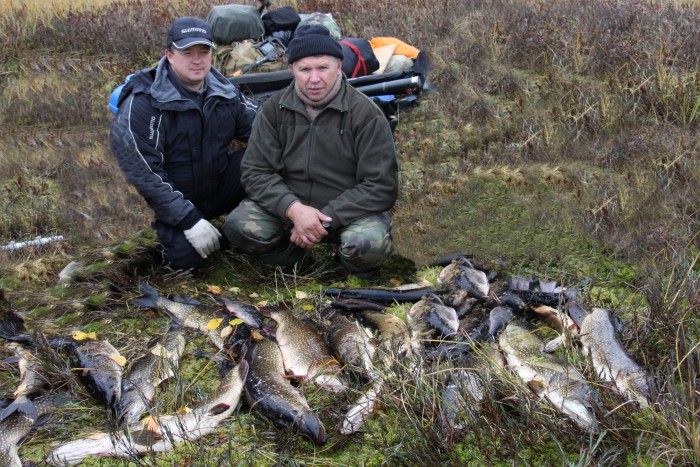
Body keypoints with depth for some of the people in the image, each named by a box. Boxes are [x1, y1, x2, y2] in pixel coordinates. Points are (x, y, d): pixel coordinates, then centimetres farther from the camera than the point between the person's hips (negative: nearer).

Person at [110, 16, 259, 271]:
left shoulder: (223, 90, 0)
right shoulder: (142, 104, -20)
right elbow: (142, 174, -24)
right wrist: (190, 220, -28)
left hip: (215, 189, 5)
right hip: (168, 202, -4)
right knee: (184, 258, -29)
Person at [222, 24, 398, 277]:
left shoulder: (365, 113, -13)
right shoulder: (274, 109, -3)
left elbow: (380, 186, -15)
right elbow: (255, 172, -6)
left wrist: (325, 219, -23)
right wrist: (293, 209, -25)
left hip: (348, 209, -3)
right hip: (287, 206, 3)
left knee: (370, 245, -35)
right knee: (238, 225, -23)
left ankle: (355, 263, 3)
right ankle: (291, 250, 7)